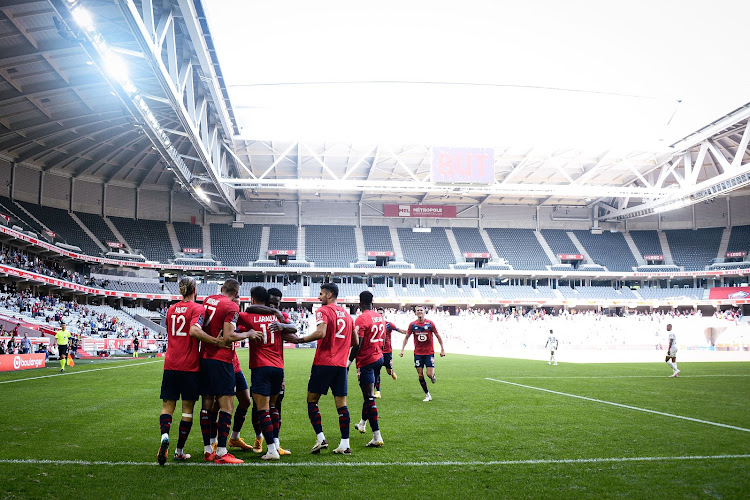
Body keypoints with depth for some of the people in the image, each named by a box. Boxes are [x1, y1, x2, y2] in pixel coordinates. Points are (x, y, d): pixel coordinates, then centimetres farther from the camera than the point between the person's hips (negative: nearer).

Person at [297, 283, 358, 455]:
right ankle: (345, 445, 3)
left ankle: (320, 438, -4)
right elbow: (355, 342, 19)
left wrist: (301, 339, -13)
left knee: (312, 399, 6)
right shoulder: (347, 314, 16)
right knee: (341, 403, 5)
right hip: (341, 365, 6)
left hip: (323, 363, -6)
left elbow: (321, 333, -22)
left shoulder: (323, 311, -5)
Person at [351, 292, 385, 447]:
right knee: (368, 394, 23)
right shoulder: (380, 318, 8)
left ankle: (377, 437, -10)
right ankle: (362, 423, 41)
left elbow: (358, 344, -18)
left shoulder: (361, 319, -15)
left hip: (366, 361, -8)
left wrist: (349, 361, -10)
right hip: (379, 358, 8)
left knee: (369, 397, -7)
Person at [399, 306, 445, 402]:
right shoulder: (412, 325, 0)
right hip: (418, 353, 2)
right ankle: (427, 395, 14)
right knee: (420, 375, 0)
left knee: (430, 374, -11)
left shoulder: (430, 323, -4)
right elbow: (406, 337, 9)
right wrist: (402, 349, 2)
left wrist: (442, 349, 2)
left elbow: (438, 336, 3)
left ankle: (433, 376, 27)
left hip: (429, 353, -2)